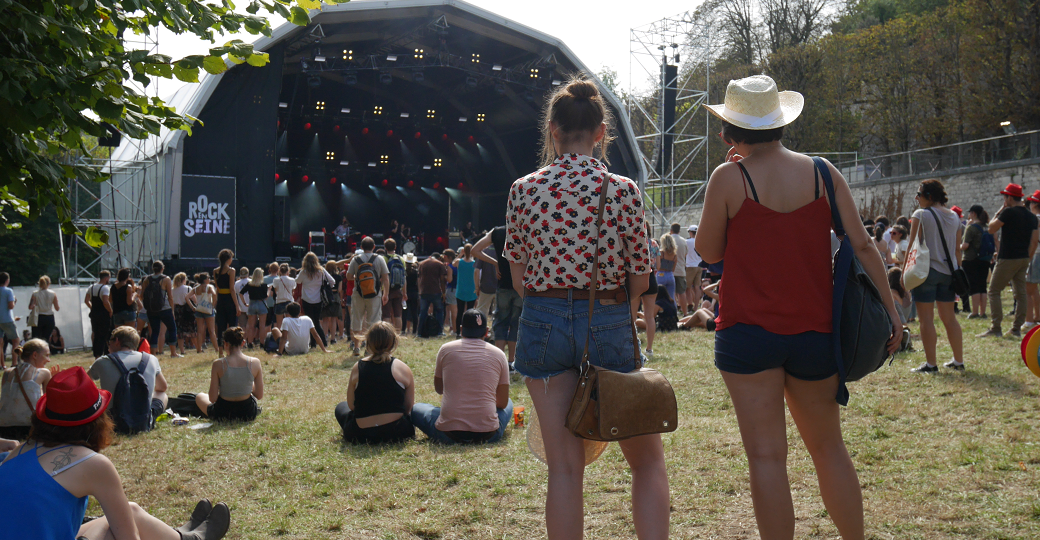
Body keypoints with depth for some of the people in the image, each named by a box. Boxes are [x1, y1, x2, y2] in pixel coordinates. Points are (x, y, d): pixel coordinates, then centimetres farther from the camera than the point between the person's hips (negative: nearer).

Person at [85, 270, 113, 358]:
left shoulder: (91, 287, 11)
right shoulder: (105, 288, -13)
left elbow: (86, 300, 12)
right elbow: (106, 302, -24)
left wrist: (93, 308, 17)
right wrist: (110, 311, -12)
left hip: (94, 314, 7)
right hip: (104, 315, -7)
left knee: (96, 335, 14)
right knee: (104, 336, -3)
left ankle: (96, 355, 17)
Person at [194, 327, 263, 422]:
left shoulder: (218, 364, -16)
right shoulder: (255, 363, -12)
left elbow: (212, 399, -12)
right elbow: (259, 396, -5)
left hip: (223, 414, -3)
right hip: (248, 414, 3)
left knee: (199, 396, 32)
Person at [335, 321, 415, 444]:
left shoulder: (357, 368, -1)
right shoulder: (402, 368, -5)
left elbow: (351, 406, 5)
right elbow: (409, 406, 1)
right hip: (396, 433, 1)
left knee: (341, 407, 30)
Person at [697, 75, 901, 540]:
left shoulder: (728, 178, -8)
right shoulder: (822, 173, 2)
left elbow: (709, 251, 2)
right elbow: (861, 245, 1)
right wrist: (889, 310, 8)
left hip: (748, 332, -4)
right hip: (814, 329, 4)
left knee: (766, 456, 0)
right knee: (828, 448, 18)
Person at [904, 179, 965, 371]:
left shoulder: (921, 215, -8)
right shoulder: (954, 217, 10)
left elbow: (913, 246, -9)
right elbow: (957, 248, 12)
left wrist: (904, 271, -5)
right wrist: (955, 270, 20)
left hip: (926, 270, -6)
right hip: (948, 272, 6)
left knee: (926, 319, -2)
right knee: (949, 317, 14)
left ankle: (930, 364, -3)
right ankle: (958, 360, 17)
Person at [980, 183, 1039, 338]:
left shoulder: (1008, 212, -12)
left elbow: (991, 229, -7)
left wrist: (998, 212, 2)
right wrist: (1027, 258, 15)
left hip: (1007, 259, -7)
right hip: (1023, 259, 7)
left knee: (994, 291, -2)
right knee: (1021, 293, 8)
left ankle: (995, 328, -7)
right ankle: (1017, 328, 10)